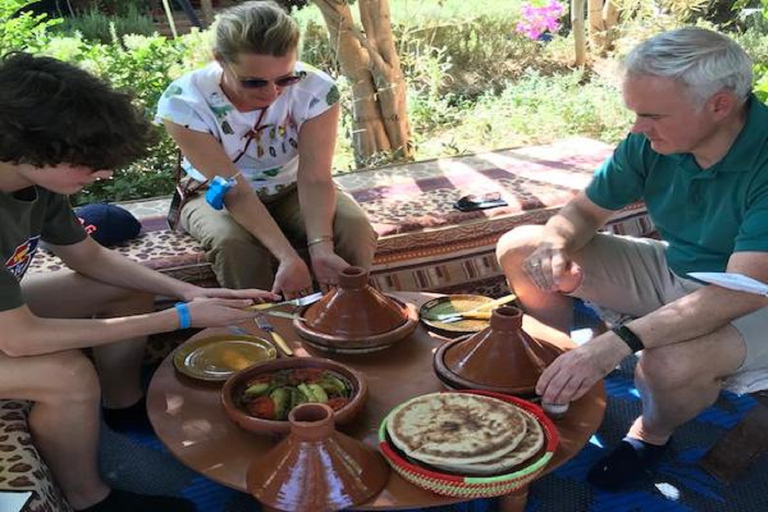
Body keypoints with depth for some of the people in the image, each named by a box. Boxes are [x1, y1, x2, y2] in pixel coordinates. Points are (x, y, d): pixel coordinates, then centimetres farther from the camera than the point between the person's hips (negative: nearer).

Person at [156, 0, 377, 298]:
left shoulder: (316, 90, -25)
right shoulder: (183, 102, -27)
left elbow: (315, 178, -25)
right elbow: (234, 189, -30)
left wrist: (321, 247, -42)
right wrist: (288, 257, -40)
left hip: (291, 191, 2)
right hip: (216, 195, -1)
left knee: (355, 227, -24)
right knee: (232, 242, -34)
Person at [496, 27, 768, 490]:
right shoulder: (651, 142, -13)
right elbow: (585, 211, -2)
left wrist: (618, 342, -48)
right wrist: (556, 246, -27)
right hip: (672, 270, 6)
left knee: (671, 363, -39)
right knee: (520, 248, -5)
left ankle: (653, 434, -2)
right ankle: (563, 376, 11)